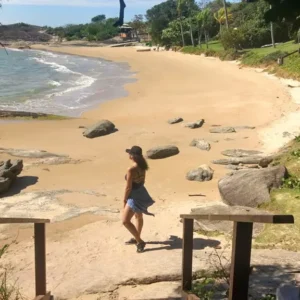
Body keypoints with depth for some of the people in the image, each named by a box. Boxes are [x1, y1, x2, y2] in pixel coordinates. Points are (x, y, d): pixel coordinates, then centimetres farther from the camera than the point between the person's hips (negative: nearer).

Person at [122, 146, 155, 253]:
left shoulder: (131, 170, -28)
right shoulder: (143, 166, -2)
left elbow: (128, 187, -22)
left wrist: (124, 200, -9)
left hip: (135, 196, -10)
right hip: (141, 192, 10)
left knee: (126, 221, -4)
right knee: (138, 216, 25)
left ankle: (140, 242, 2)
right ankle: (136, 238, 44)